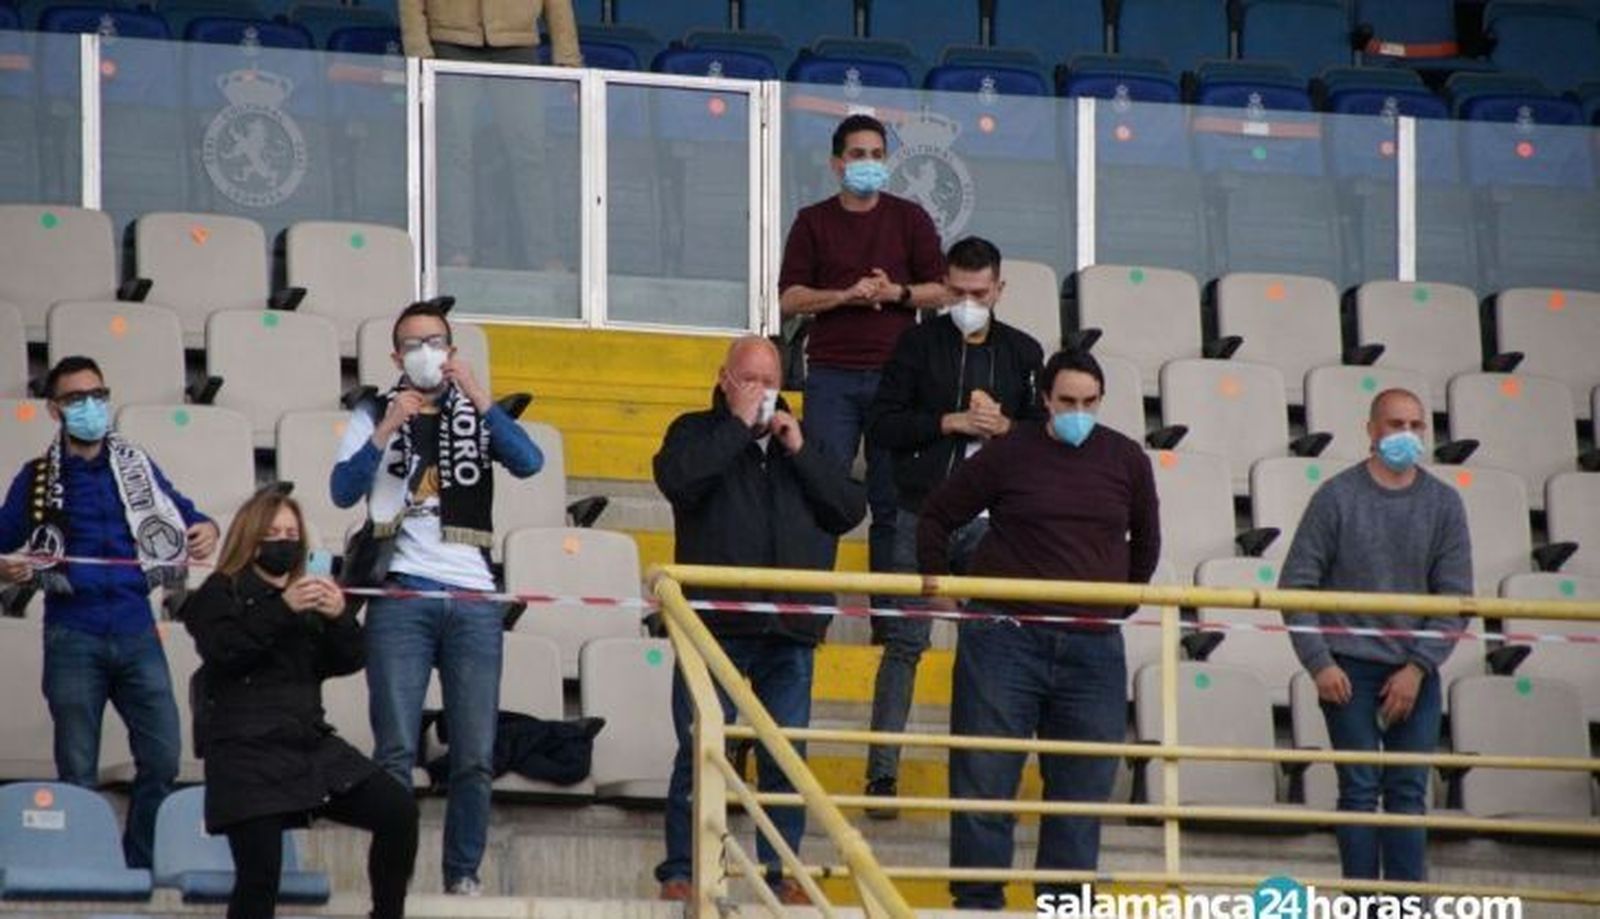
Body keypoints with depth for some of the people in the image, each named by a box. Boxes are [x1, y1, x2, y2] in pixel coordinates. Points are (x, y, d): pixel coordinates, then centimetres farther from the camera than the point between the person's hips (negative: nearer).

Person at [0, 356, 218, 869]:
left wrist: (204, 529, -7)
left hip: (135, 633, 2)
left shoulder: (136, 466, 12)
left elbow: (180, 512, 16)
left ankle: (141, 869, 11)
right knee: (78, 773, 2)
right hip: (73, 638, -2)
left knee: (162, 757, -1)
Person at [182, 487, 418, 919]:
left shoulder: (307, 598, 21)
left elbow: (350, 660, 11)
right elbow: (223, 649, -13)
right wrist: (283, 610, -22)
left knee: (399, 811, -9)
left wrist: (340, 617, -10)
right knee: (259, 873, -15)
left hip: (310, 741, 5)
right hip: (246, 750, -5)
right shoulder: (220, 593, 7)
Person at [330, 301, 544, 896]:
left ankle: (464, 875, 7)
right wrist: (386, 432, -15)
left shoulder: (478, 416, 15)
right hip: (401, 597, -1)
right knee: (396, 750, -7)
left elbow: (528, 463, -4)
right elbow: (343, 491, -3)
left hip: (473, 600, 1)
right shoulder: (375, 416, 12)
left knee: (476, 756, 0)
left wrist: (478, 398, -12)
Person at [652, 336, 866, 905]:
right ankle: (681, 872, 2)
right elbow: (677, 479, -15)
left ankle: (782, 873, 8)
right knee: (700, 753, -4)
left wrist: (799, 451, 0)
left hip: (790, 629, 3)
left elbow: (849, 511, 8)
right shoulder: (697, 432, 9)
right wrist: (739, 426, -9)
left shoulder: (799, 441, 19)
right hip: (716, 625, -3)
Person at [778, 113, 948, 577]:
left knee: (891, 497, 0)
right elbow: (789, 298, 3)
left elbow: (939, 291, 9)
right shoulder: (813, 222, 10)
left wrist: (896, 293, -9)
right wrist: (845, 296, -11)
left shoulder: (909, 219, 12)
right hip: (831, 376, -1)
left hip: (895, 373, 1)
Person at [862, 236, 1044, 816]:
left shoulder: (1022, 353, 9)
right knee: (905, 642, -4)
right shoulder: (919, 344, 4)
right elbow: (881, 426, -2)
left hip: (990, 521, 2)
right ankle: (882, 771, -2)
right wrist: (951, 423, -12)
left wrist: (1005, 428, -9)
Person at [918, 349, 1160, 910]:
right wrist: (938, 584, 8)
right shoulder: (1010, 454, 0)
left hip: (1094, 650, 2)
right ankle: (977, 900, 5)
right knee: (984, 782, -2)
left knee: (1083, 792, 3)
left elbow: (1146, 539, 24)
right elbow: (937, 516, 12)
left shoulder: (1126, 460, 7)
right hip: (1006, 638, -2)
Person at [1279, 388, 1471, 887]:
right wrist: (1318, 662, -8)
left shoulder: (1443, 503, 5)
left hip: (1415, 671, 2)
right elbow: (1296, 584, 0)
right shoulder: (1338, 496, -1)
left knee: (1409, 792, 2)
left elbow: (1456, 597, 3)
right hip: (1349, 668, -2)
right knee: (1360, 790, -3)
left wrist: (1419, 666, -7)